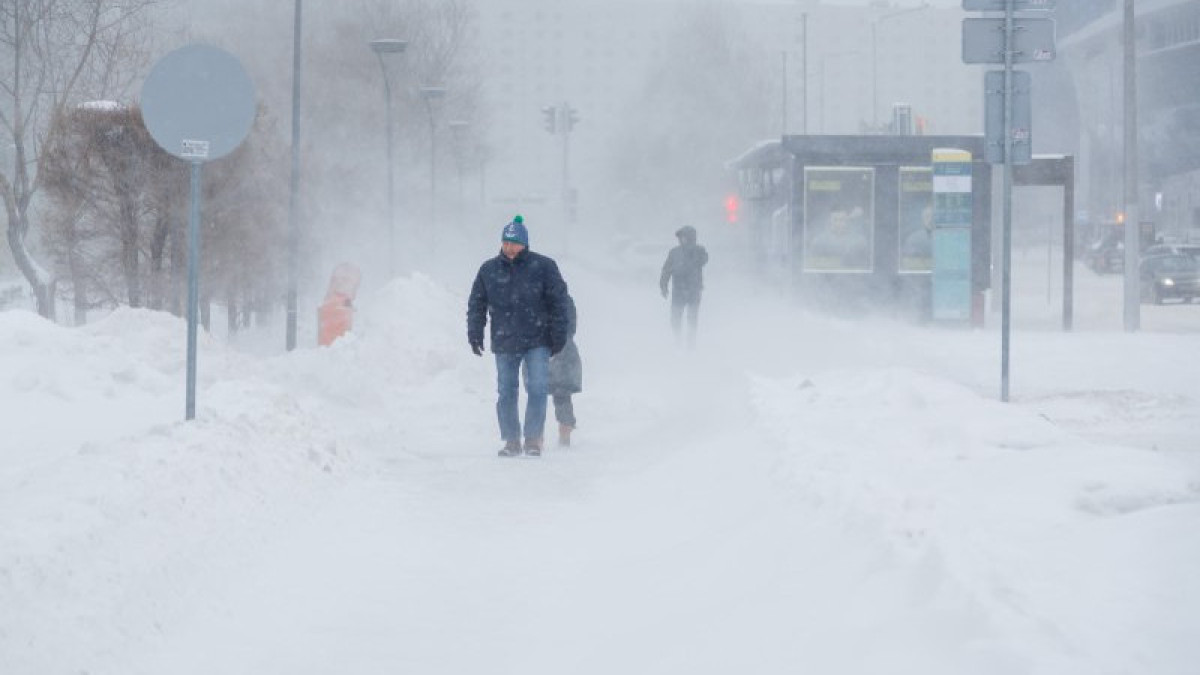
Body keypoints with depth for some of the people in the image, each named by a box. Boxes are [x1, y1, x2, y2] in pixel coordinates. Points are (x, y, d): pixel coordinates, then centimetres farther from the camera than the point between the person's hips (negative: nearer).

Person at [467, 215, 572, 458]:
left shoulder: (543, 267, -2)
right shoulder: (489, 270, 6)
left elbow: (559, 300, 1)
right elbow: (476, 304, 13)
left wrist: (558, 335, -3)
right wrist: (475, 334, 5)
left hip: (537, 341, -2)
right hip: (504, 343, 2)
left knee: (537, 389, -8)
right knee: (506, 393, 4)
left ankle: (533, 439, 0)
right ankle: (511, 441, 12)